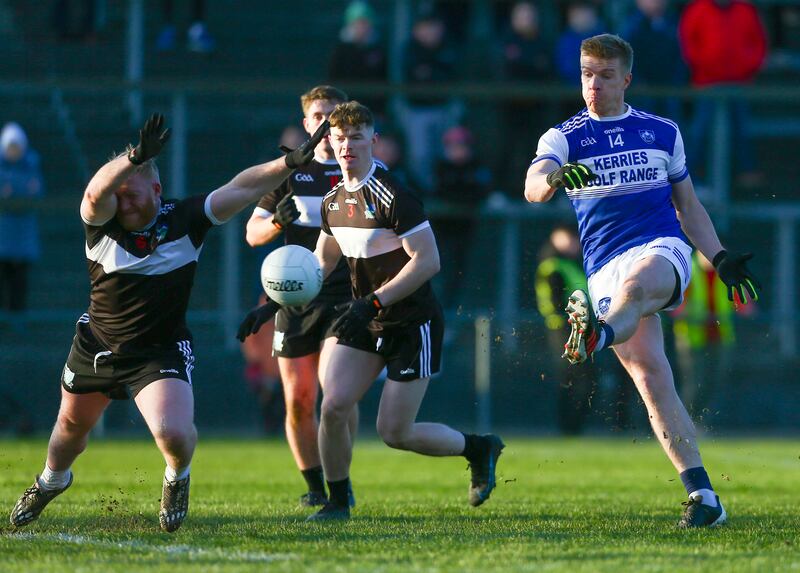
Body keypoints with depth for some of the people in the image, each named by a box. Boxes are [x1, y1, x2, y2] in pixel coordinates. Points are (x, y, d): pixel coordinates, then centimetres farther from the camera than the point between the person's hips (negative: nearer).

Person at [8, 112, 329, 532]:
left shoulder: (186, 220, -15)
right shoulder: (101, 222, -16)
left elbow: (242, 187, -22)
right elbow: (96, 192, -39)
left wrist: (290, 163, -37)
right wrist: (135, 158, -58)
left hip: (160, 352, -2)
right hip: (95, 347, 2)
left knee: (174, 434, -24)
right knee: (72, 425, 23)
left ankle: (177, 478, 13)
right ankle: (51, 481, 56)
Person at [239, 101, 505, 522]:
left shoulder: (390, 195, -20)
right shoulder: (333, 200, 5)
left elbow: (428, 261, -23)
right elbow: (322, 262, 20)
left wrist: (373, 302, -27)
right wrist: (276, 302, 9)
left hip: (413, 325, -7)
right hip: (365, 322, 7)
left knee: (394, 432, -5)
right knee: (333, 407, -10)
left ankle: (479, 448, 20)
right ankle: (337, 500, 8)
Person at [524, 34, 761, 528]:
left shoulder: (662, 132, 15)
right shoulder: (564, 138, 10)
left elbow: (687, 204, 24)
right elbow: (533, 187, -10)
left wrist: (721, 259, 14)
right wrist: (555, 178, -34)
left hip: (662, 248, 0)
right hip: (606, 265, 0)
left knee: (635, 286, -38)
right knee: (649, 377, -11)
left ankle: (595, 336, -71)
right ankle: (703, 495, -11)